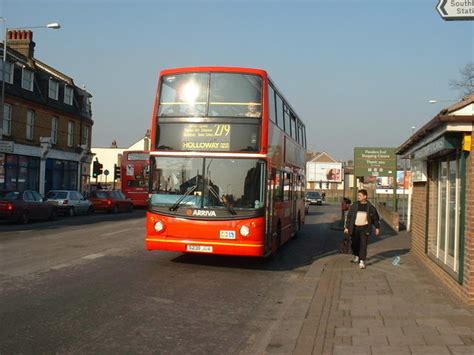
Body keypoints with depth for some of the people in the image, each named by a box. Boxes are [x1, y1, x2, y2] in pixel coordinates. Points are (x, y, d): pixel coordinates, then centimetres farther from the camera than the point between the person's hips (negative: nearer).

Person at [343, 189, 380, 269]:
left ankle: (362, 262, -5)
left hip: (365, 228, -2)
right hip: (355, 228, 2)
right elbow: (348, 216, 1)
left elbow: (375, 217, 10)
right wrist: (346, 227, -2)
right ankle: (356, 256, 36)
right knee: (355, 244, 11)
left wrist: (377, 227, 11)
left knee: (363, 245, -8)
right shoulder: (354, 206, -2)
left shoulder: (370, 207, -2)